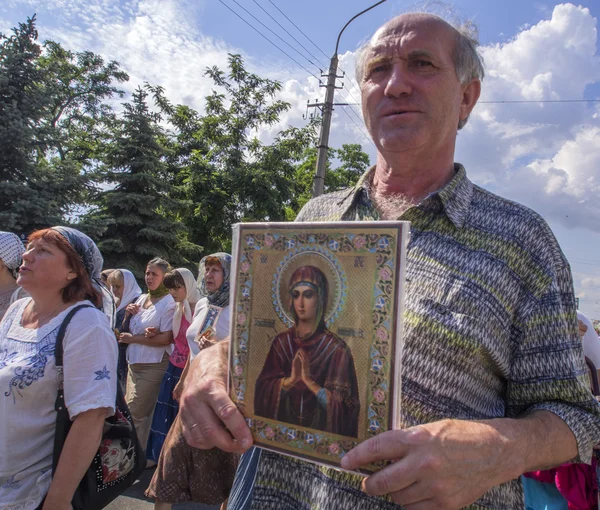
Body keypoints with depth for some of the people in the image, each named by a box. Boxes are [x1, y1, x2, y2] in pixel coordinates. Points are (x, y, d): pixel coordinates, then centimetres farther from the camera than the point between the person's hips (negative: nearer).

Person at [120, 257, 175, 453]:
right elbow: (129, 330, 16)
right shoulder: (141, 298, 11)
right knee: (130, 410, 14)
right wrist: (128, 313, -4)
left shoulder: (168, 302, -13)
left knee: (135, 412, 1)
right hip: (134, 362, 8)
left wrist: (133, 338, -12)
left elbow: (166, 338, -20)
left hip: (152, 365, -7)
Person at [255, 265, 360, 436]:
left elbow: (341, 404, -10)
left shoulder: (336, 349, -9)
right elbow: (263, 390, -1)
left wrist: (309, 381, -18)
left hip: (321, 430, -2)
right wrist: (290, 379, -15)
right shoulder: (281, 342, 1)